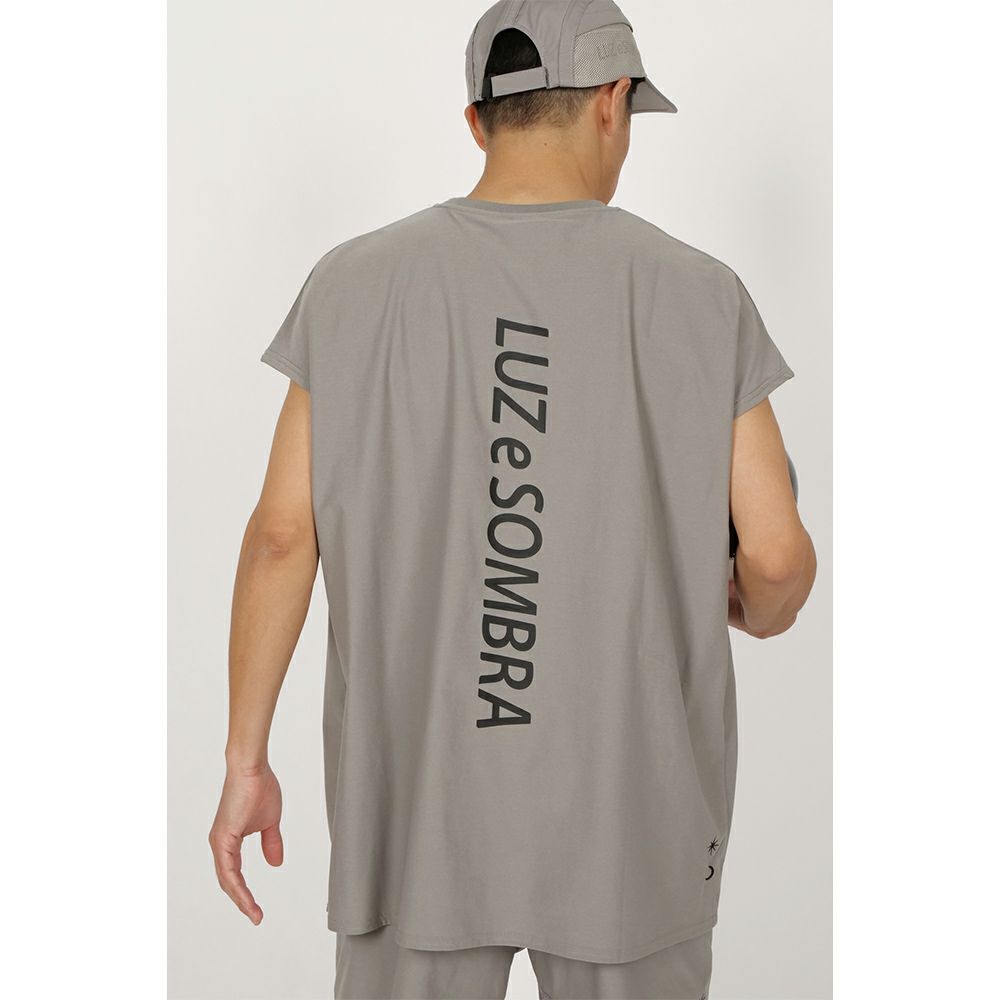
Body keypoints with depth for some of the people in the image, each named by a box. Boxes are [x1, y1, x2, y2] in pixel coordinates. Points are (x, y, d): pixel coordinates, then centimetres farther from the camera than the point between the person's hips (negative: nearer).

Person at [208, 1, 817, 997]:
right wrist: (762, 612, 15)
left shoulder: (357, 283, -7)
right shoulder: (696, 296, -10)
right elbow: (777, 553, -10)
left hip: (421, 806, 1)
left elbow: (281, 535, -9)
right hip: (629, 818, 0)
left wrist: (245, 761, 1)